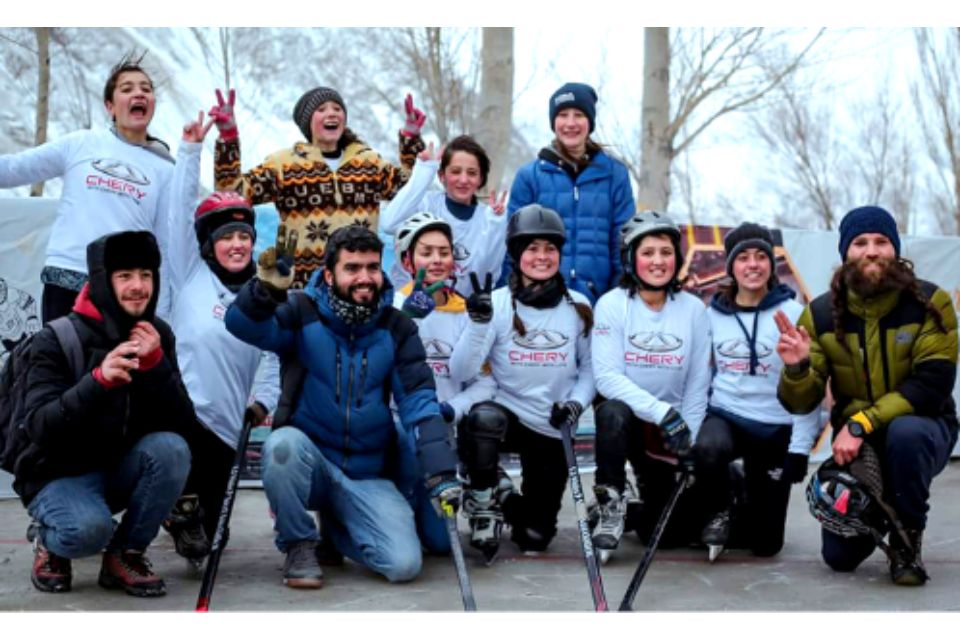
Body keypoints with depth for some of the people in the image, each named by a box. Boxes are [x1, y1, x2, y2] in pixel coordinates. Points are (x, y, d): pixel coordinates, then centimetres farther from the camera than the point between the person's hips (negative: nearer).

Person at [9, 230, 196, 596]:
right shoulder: (57, 340, -14)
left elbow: (184, 425, -10)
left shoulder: (157, 336, -2)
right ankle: (49, 540, 3)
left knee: (171, 449, -26)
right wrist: (98, 380, -41)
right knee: (89, 529, -35)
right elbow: (39, 429, -25)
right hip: (57, 476, -4)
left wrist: (155, 363, -26)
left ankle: (125, 554, -6)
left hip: (120, 472, 4)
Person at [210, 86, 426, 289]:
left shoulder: (369, 161, 15)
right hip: (304, 284, -3)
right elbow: (233, 191, -1)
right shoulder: (284, 163, 5)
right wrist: (228, 136, -10)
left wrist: (411, 138, 4)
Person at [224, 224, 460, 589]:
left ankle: (336, 527, 18)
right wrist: (267, 287, -47)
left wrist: (442, 475, -15)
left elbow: (419, 401, -5)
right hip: (307, 464, -2)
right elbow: (244, 325, -25)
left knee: (404, 565, -16)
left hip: (366, 476, 2)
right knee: (285, 442, -36)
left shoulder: (396, 329, 0)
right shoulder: (304, 313, -7)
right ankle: (298, 545, -9)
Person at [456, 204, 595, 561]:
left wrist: (577, 402, -10)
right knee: (484, 417, -40)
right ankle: (484, 500, -13)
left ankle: (510, 502, 40)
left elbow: (590, 367, 8)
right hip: (506, 413, -2)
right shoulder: (497, 304, -9)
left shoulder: (578, 307, -1)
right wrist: (479, 324, -30)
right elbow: (462, 372, -16)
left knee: (534, 538, 4)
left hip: (552, 432, 2)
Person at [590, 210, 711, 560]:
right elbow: (607, 377, -19)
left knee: (667, 529, -1)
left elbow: (698, 384, -2)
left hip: (673, 426, 2)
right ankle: (611, 505, -20)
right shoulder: (612, 305, -10)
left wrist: (688, 440, -12)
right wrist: (662, 412, -29)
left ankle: (651, 487, 34)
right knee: (613, 411, -38)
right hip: (625, 416, -2)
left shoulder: (693, 309, -3)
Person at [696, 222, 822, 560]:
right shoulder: (713, 314, 2)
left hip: (776, 429, -1)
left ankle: (748, 498, 37)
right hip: (725, 416, 2)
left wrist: (800, 449, -13)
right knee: (708, 447, -37)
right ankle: (719, 512, -4)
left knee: (764, 543, 1)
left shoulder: (793, 314, -8)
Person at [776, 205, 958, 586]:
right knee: (840, 556, -8)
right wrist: (797, 368, -32)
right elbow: (801, 403, -9)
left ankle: (907, 540, -12)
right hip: (856, 441, 2)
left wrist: (862, 424, -30)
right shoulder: (821, 314, -7)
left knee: (905, 432, -38)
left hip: (923, 428, -2)